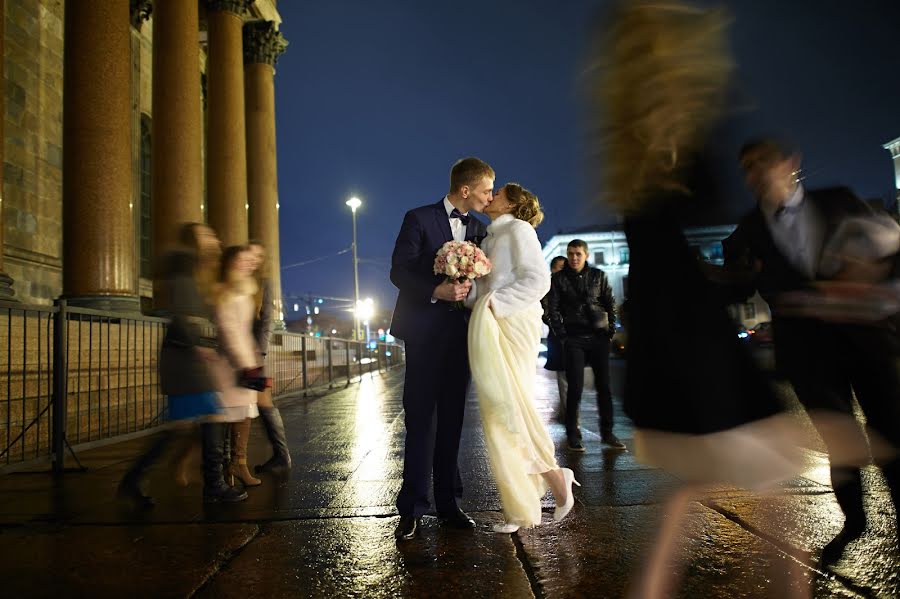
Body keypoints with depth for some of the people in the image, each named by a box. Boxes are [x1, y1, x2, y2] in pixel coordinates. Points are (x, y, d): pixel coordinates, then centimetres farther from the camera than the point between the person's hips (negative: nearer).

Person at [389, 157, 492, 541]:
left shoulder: (478, 229, 13)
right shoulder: (419, 219, -2)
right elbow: (399, 271, -8)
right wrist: (437, 291, -21)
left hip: (460, 332, 5)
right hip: (425, 331, -5)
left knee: (451, 420, 8)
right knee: (421, 420, -3)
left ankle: (447, 503, 16)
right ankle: (412, 509, 5)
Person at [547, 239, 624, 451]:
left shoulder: (598, 276, 8)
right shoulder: (559, 279, 4)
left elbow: (611, 304, 11)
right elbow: (553, 309, 1)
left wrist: (611, 330, 4)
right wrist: (562, 335, -6)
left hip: (599, 336, 2)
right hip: (574, 339, -2)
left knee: (604, 385, 4)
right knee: (575, 387, -4)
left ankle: (607, 433, 15)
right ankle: (573, 435, 5)